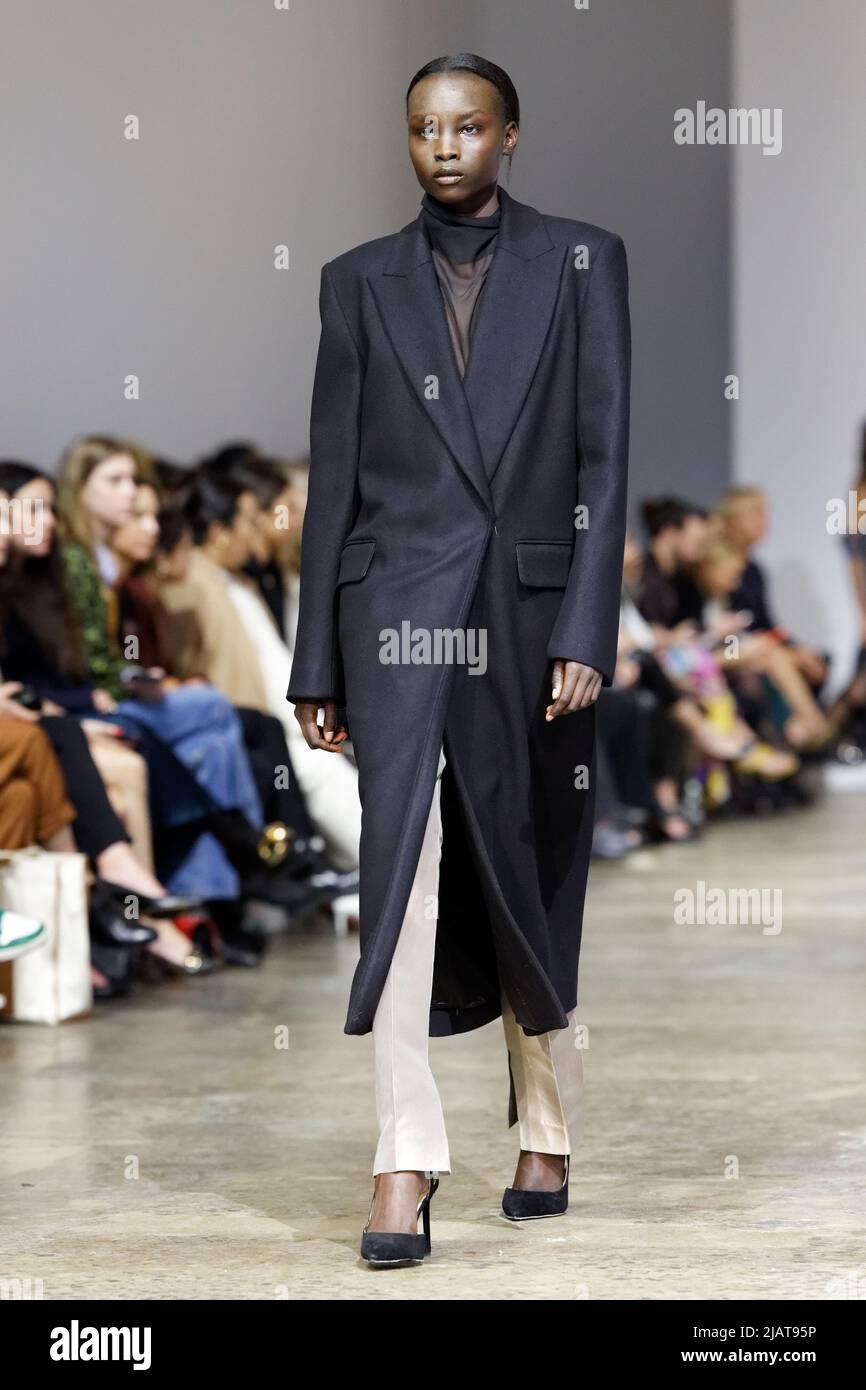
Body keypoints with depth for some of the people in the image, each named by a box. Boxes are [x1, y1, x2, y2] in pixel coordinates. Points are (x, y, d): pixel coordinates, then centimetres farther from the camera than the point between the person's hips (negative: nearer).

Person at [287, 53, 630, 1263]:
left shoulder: (582, 262, 5)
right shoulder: (361, 282, 9)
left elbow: (605, 456, -1)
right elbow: (334, 476, 9)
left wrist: (587, 635, -10)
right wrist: (317, 665, 6)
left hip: (532, 609, 0)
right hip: (400, 607, 0)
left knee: (532, 880, 10)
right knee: (403, 861, -15)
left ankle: (547, 1134, 28)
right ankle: (405, 1164, -17)